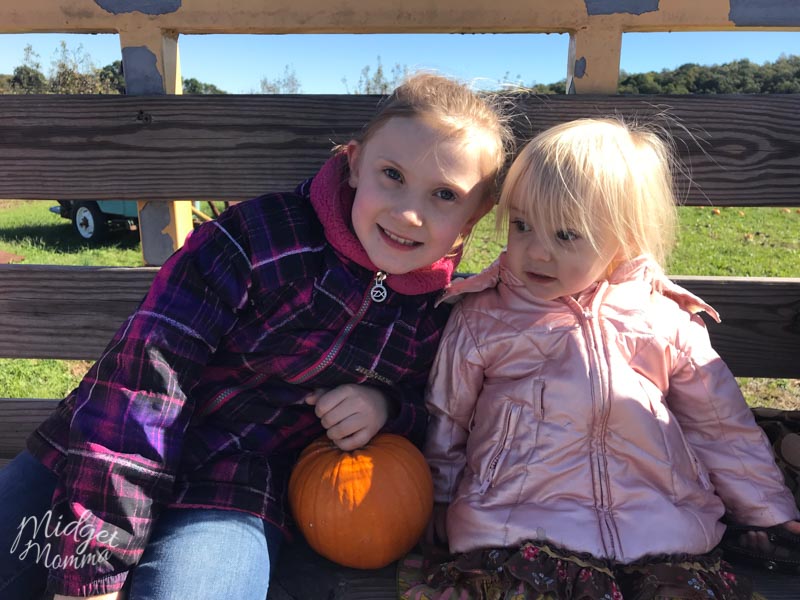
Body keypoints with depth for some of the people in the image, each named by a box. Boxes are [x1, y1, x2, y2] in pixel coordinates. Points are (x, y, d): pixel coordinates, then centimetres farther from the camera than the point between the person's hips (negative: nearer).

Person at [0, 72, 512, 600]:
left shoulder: (440, 314, -1)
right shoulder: (260, 237, -15)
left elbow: (429, 419, 14)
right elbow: (145, 376, -19)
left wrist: (387, 408, -12)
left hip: (235, 493, 1)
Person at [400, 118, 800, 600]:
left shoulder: (666, 323, 7)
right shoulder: (481, 320, 3)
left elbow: (721, 427, 19)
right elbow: (443, 425, 12)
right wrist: (436, 514, 14)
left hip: (664, 528, 3)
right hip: (518, 528, -2)